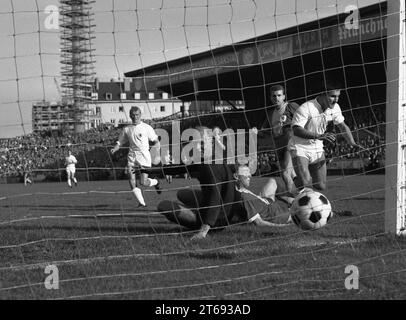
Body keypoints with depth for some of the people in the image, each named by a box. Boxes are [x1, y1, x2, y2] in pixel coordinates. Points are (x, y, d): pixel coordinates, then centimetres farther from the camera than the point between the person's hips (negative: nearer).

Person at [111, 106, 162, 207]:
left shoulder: (146, 128, 2)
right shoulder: (127, 129, 11)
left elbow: (156, 142, 6)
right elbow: (120, 142, 16)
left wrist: (157, 156, -2)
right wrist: (114, 149, -6)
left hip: (144, 157, -3)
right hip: (132, 157, 3)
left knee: (143, 182, -11)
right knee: (132, 181, -11)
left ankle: (155, 182, 23)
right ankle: (142, 202, -3)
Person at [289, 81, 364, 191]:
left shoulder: (334, 108, -3)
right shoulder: (306, 108, -25)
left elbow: (343, 126, 11)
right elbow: (297, 130, -34)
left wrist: (353, 144, -3)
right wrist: (319, 136, -44)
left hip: (317, 149, 6)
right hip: (300, 148, -6)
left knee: (321, 187, 4)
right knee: (306, 186, -22)